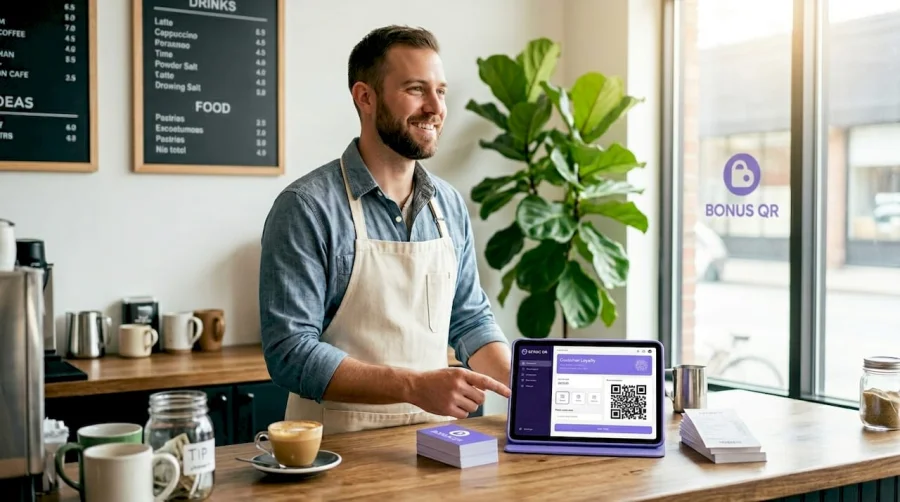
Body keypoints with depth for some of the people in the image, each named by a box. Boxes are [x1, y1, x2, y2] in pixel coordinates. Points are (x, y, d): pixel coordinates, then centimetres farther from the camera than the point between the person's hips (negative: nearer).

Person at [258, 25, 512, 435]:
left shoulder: (450, 206, 7)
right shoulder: (306, 207, -11)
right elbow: (290, 352, -15)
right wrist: (414, 386, -24)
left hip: (437, 434, 5)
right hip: (340, 445, -5)